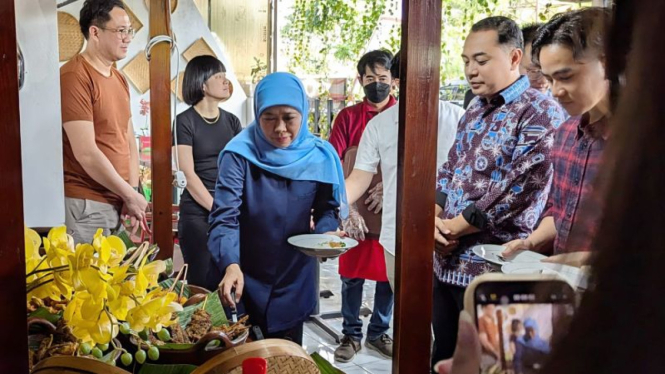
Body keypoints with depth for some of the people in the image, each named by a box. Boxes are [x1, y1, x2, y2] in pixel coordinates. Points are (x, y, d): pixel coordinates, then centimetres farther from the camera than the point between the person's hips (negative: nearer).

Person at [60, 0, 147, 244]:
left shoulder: (119, 78, 12)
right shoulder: (74, 77, -14)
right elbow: (86, 153, -20)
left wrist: (132, 191, 1)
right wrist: (130, 195, -12)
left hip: (117, 202, 8)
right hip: (85, 204, -8)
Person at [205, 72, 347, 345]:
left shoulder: (319, 156, -9)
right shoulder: (240, 155, -18)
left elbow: (328, 208, 4)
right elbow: (224, 218, -24)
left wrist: (325, 232, -17)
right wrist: (231, 265, -39)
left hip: (293, 282, 3)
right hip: (242, 281, -2)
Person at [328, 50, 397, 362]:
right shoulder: (347, 117, 1)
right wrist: (345, 207, -17)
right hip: (354, 210, -1)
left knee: (389, 276, 10)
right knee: (352, 275, 6)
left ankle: (378, 333, 27)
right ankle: (351, 335, 22)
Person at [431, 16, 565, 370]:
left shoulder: (540, 113, -12)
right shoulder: (474, 113, 14)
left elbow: (521, 191, -21)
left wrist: (455, 226, -13)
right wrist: (434, 219, -3)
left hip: (493, 269, -8)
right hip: (446, 261, 8)